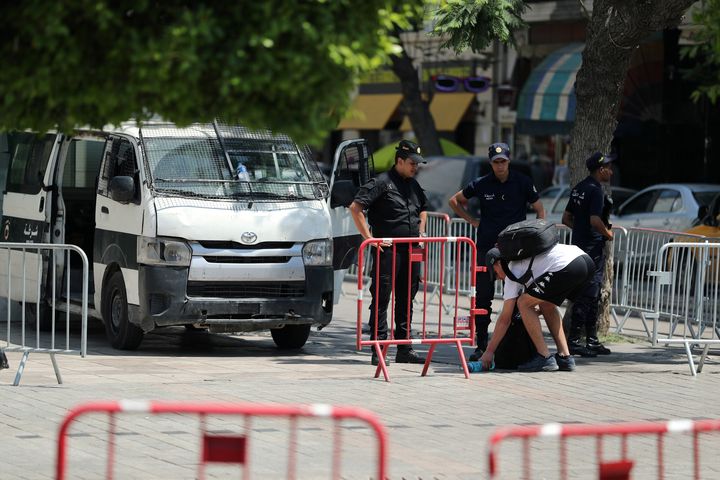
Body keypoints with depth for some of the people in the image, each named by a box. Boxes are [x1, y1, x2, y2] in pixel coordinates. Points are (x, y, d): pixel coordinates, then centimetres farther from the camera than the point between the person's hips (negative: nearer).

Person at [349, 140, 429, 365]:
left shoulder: (413, 185, 15)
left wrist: (421, 231, 18)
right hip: (388, 250, -7)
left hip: (411, 251, 7)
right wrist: (369, 237, -16)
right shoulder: (382, 183, -8)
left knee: (406, 300, 11)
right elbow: (355, 207, -14)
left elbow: (423, 209, 35)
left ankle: (404, 348, 18)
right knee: (381, 299, -3)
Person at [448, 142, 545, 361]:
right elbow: (454, 201, 17)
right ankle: (481, 344, 7)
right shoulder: (481, 184, 3)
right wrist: (473, 221, 8)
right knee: (483, 296, 1)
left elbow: (540, 210, 9)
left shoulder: (522, 183, 1)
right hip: (486, 245, 1)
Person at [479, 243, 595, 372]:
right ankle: (564, 357, 19)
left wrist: (489, 352, 17)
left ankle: (545, 358, 1)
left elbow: (504, 319, 12)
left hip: (568, 267, -9)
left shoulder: (512, 270, 13)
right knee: (546, 304, 26)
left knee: (523, 303, 3)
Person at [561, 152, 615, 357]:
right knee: (588, 295, -8)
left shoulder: (579, 188, 14)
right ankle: (574, 339, -9)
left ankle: (592, 340, 20)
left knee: (592, 295, 15)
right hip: (593, 247, -10)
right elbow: (595, 220, -24)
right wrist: (608, 233, -8)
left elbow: (566, 218, 18)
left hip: (579, 243, 10)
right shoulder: (595, 190, -14)